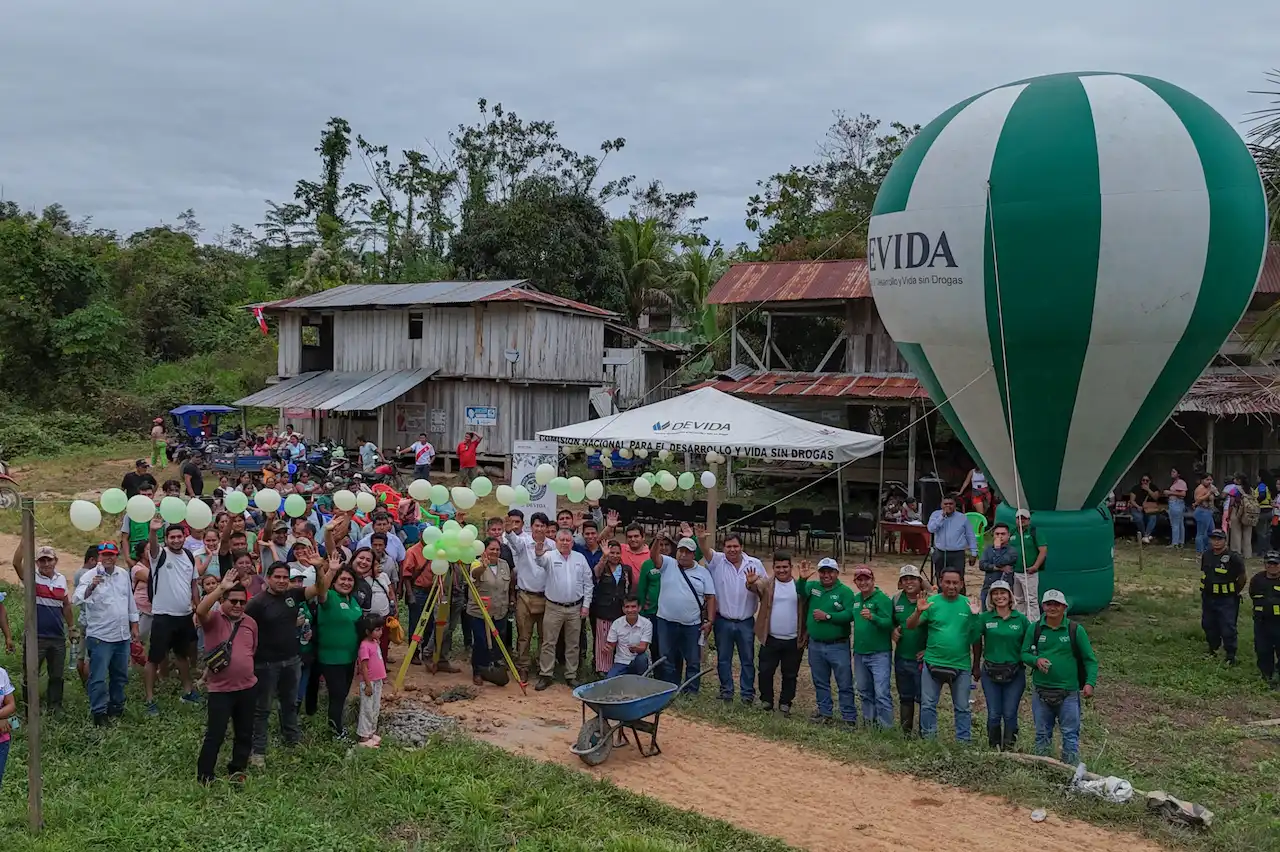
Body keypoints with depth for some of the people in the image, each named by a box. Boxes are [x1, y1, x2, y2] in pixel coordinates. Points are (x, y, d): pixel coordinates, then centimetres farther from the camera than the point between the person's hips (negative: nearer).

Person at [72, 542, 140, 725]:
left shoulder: (123, 575, 8)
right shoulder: (90, 576, -10)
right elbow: (76, 600, -24)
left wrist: (134, 626, 16)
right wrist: (91, 587, -42)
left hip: (122, 636, 6)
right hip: (100, 637, -6)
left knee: (120, 675, 16)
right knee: (98, 677, -4)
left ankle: (117, 707, 30)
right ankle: (99, 712, 3)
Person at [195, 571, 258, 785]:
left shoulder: (251, 623, 7)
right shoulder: (213, 619, -7)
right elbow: (200, 610, -30)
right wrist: (221, 587, -34)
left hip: (247, 687, 5)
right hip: (220, 689, -5)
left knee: (244, 734, 14)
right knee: (215, 734, -3)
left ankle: (237, 771, 29)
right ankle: (204, 777, 10)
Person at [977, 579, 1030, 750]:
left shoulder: (1021, 619, 0)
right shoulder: (986, 618, -2)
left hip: (1015, 673, 0)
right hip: (991, 672, 0)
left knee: (1010, 714, 3)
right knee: (993, 714, 5)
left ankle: (1009, 748, 17)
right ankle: (993, 748, 20)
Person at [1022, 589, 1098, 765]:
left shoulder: (1076, 630, -4)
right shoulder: (1035, 629, 3)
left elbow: (1090, 660, -2)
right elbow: (1024, 653, 8)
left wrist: (1090, 683, -14)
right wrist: (1036, 660, -14)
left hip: (1068, 691, -3)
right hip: (1040, 690, 3)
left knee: (1070, 734, 1)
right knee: (1042, 734, 13)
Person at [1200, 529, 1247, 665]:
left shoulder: (1233, 557, -15)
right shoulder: (1206, 555, 4)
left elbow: (1243, 578, -8)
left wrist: (1235, 592, -1)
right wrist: (1205, 589, 13)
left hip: (1226, 600, -6)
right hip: (1208, 598, 6)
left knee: (1228, 629, -3)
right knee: (1208, 626, 16)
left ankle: (1231, 656, 8)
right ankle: (1213, 650, 33)